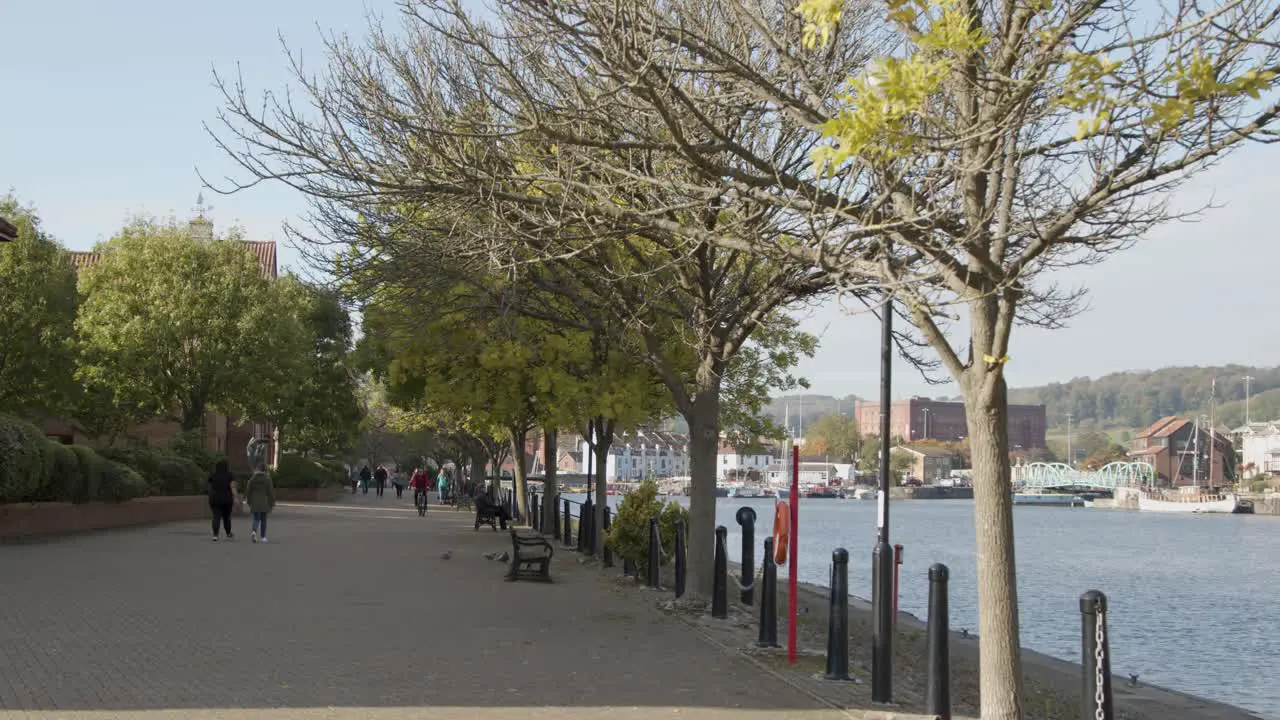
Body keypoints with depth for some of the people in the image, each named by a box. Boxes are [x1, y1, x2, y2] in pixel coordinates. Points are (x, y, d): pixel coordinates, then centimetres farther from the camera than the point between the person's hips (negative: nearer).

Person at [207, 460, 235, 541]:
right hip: (226, 500, -1)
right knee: (226, 517, 13)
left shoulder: (213, 476, 6)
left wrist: (210, 498, 22)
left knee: (216, 517, -4)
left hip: (214, 500, 1)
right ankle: (228, 534, 28)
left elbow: (210, 488, 11)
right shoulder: (229, 475, -2)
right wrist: (235, 498, -14)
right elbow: (232, 487, -12)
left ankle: (215, 535, -19)